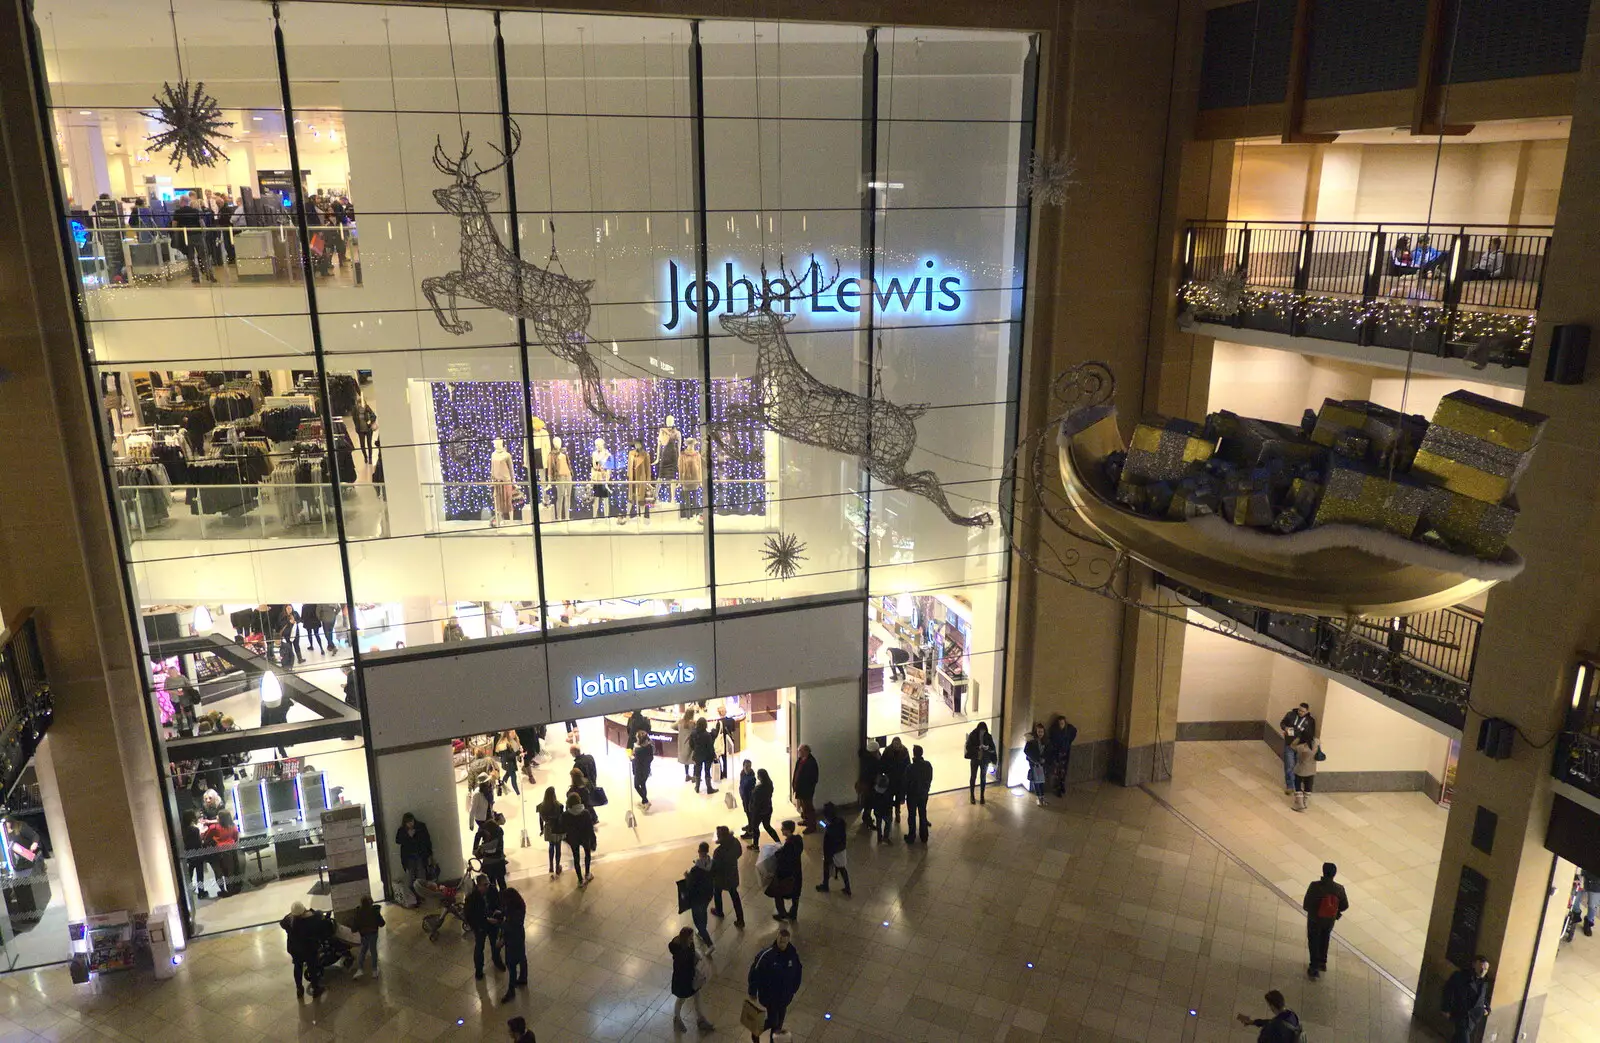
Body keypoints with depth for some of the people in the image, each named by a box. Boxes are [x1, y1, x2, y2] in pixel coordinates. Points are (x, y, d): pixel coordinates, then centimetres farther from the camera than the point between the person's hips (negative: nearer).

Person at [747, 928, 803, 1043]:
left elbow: (798, 971, 2)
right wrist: (752, 992, -9)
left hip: (785, 994, 4)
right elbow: (755, 972, -17)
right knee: (773, 1020, 3)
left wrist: (794, 988, 10)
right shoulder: (766, 954, -27)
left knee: (780, 1019, 20)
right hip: (769, 995, -4)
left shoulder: (793, 952, -14)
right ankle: (756, 1032, 31)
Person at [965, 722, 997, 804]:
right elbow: (968, 747, -14)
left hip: (985, 760, 1)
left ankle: (982, 796, 22)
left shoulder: (988, 737, -5)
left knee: (983, 778, 9)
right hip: (975, 760, -1)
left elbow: (993, 748, -2)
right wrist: (978, 747, -27)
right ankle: (972, 796, 21)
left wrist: (987, 748, -25)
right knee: (973, 777, 8)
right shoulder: (972, 735, -12)